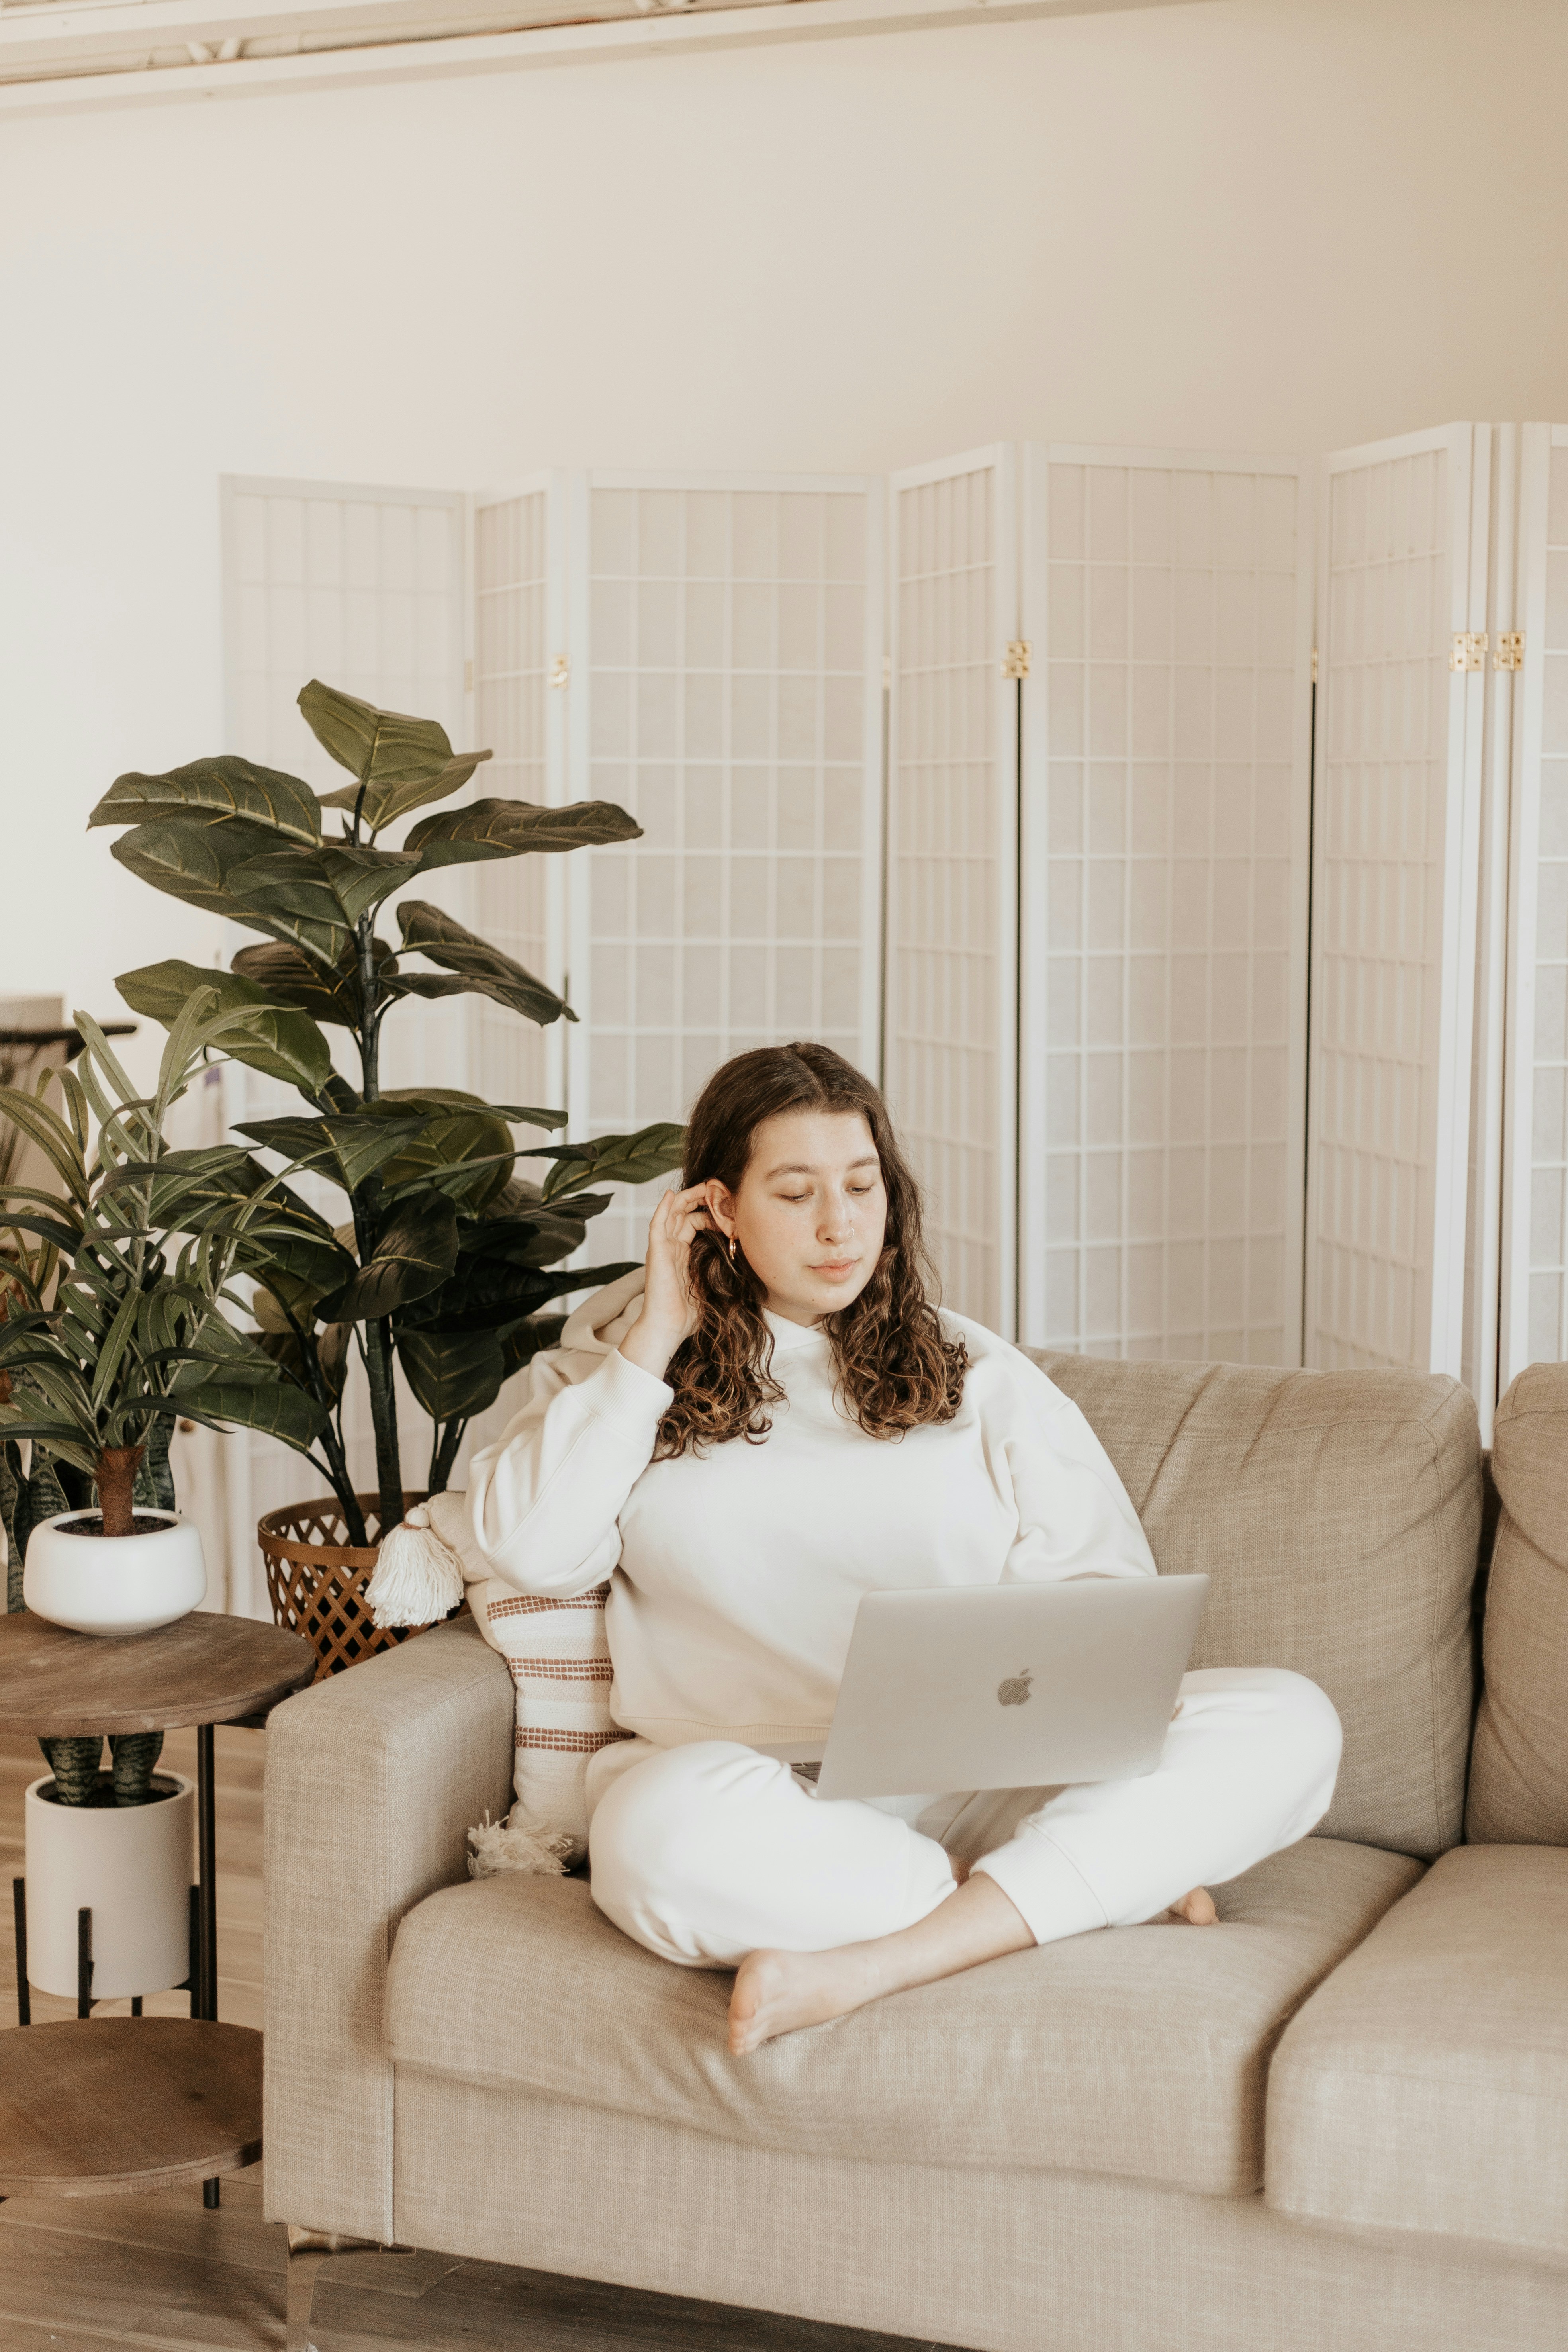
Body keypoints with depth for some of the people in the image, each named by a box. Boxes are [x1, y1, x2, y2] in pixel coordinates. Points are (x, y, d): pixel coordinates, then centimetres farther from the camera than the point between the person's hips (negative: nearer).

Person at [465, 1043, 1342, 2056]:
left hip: (986, 1783, 3)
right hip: (759, 1789, -2)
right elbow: (533, 1550, -1)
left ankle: (869, 1966, -32)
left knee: (1287, 1722, -22)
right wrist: (656, 1338, 3)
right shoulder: (625, 1364, 16)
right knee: (672, 1830, -40)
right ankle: (1109, 1891, -22)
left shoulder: (980, 1375, 17)